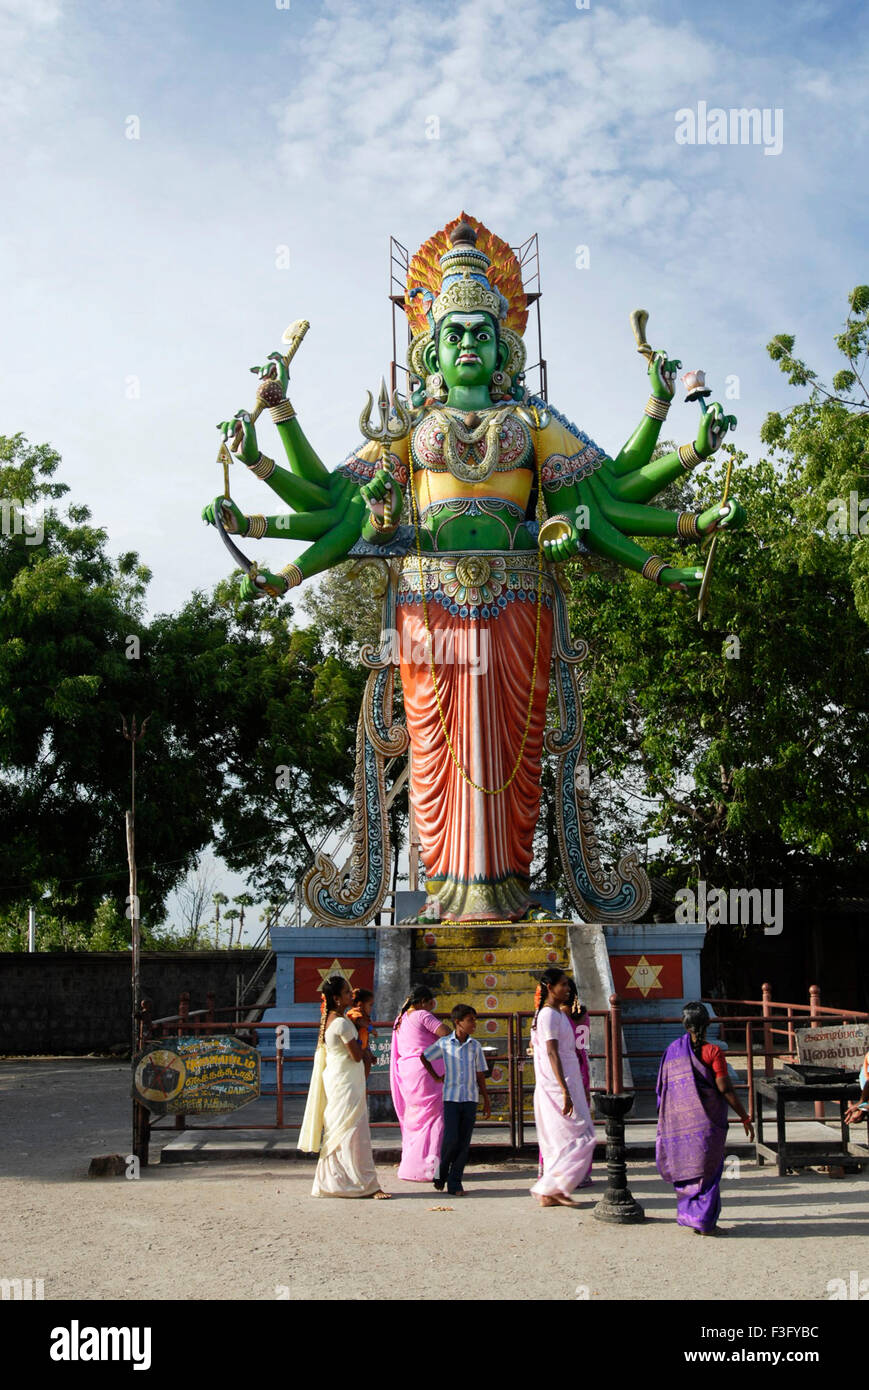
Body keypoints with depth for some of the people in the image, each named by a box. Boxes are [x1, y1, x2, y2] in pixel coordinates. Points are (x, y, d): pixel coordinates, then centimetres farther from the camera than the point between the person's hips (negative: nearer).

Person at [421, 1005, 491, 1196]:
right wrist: (436, 1078, 11)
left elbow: (480, 1075, 10)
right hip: (451, 1098, -2)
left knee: (464, 1143, 0)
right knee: (451, 1139, -8)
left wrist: (486, 1101, 9)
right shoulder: (444, 1043, -1)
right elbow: (424, 1057, 15)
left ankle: (454, 1183, 7)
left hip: (470, 1099, 2)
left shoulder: (475, 1046, 5)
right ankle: (441, 1173, 17)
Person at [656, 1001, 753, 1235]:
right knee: (708, 1169, 4)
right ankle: (705, 1222, 4)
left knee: (686, 1168, 15)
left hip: (679, 1120, 4)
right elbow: (725, 1089, -12)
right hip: (707, 1121, -4)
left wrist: (666, 1124, 19)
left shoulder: (672, 1052, 5)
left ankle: (688, 1215, 19)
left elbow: (663, 1089, 8)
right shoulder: (712, 1052, -9)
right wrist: (745, 1118, -3)